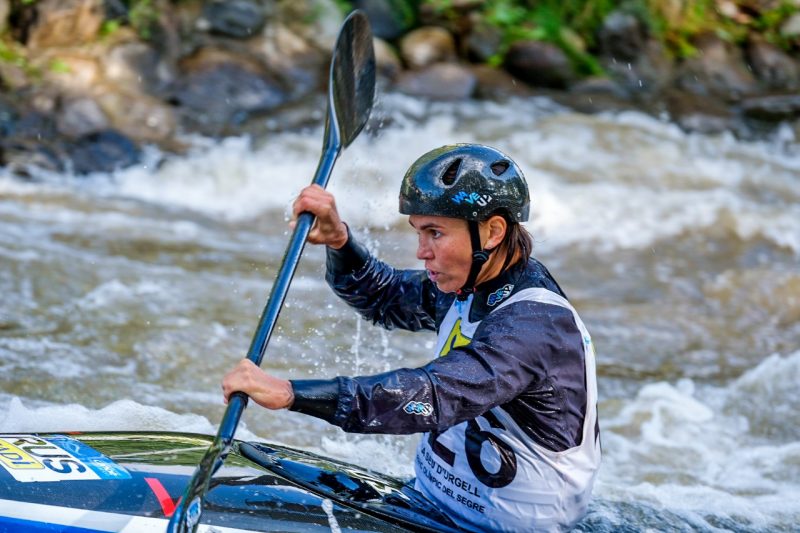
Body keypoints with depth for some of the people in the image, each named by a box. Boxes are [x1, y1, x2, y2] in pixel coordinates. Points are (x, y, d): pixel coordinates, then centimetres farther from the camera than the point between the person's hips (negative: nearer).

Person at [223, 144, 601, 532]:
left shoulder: (535, 326, -25)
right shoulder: (476, 284, 2)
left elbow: (432, 397, -37)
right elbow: (386, 298, 17)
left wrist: (287, 394, -42)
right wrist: (338, 241, -5)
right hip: (436, 501, 8)